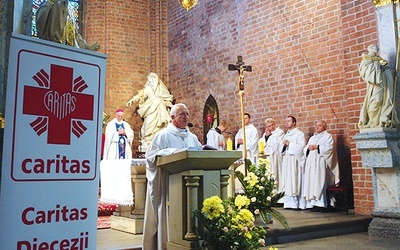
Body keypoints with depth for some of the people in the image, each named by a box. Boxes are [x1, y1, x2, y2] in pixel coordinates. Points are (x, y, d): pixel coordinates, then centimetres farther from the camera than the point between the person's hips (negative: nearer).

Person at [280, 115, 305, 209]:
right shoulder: (285, 135, 21)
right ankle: (288, 203, 5)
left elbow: (301, 146, -13)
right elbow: (281, 148, 19)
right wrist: (284, 145, -2)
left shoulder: (299, 134, 0)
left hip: (294, 161, -6)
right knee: (287, 181, 3)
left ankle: (295, 203, -4)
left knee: (294, 180, -8)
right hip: (286, 160, 7)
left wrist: (289, 144, -10)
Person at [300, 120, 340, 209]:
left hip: (320, 162, -6)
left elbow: (329, 148, -6)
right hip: (311, 162, 6)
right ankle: (311, 202, -5)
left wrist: (317, 147, -11)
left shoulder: (328, 136, 9)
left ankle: (320, 203, -18)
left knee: (319, 181, -15)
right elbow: (305, 149, 19)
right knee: (310, 181, -3)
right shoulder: (312, 138, 27)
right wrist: (308, 148, -3)